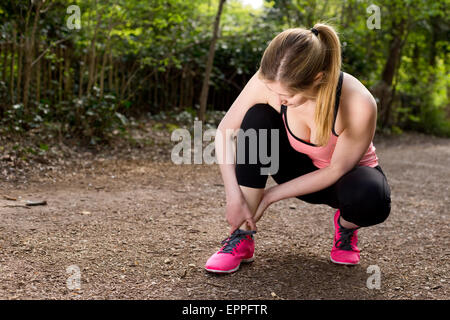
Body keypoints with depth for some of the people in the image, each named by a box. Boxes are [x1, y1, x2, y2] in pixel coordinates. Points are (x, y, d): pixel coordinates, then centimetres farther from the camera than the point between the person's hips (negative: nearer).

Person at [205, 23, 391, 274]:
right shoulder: (271, 82, -28)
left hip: (346, 175, -2)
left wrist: (269, 196, -22)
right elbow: (225, 132, -18)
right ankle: (242, 237, -18)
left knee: (371, 199, -38)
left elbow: (337, 170, -23)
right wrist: (234, 197, -27)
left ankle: (346, 227, 3)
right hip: (302, 169, 3)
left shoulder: (359, 105, -37)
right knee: (256, 118, -27)